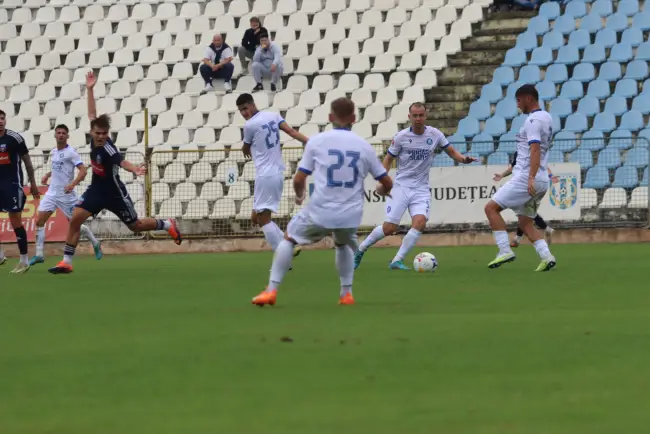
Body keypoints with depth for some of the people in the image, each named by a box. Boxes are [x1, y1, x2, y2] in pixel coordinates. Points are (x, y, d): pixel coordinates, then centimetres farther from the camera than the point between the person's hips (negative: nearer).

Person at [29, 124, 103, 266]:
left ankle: (96, 244, 28)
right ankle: (39, 255, -3)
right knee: (39, 221, -6)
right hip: (52, 192, 6)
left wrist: (73, 184, -32)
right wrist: (47, 175, 15)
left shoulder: (71, 152, -12)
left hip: (66, 194, -6)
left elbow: (83, 170, -19)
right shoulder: (53, 153, 10)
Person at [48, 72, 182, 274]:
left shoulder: (108, 149, -29)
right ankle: (67, 262, -7)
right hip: (96, 189, 6)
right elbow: (92, 114, 0)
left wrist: (135, 169, -66)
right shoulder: (94, 138, -11)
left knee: (136, 226, 11)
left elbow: (122, 162, -44)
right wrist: (89, 90, -5)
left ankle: (168, 225, 37)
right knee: (75, 219, -12)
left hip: (114, 192, -6)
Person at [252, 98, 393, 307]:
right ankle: (346, 293, 26)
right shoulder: (364, 146, 5)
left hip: (320, 213, -2)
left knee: (289, 239, 21)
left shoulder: (317, 141, -2)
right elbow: (387, 182, 10)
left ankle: (272, 291, 12)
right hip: (350, 215, 2)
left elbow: (299, 179, -2)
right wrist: (382, 190, 36)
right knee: (344, 245, 35)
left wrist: (299, 195, 22)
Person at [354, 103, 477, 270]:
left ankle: (397, 261, -12)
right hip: (401, 186, -2)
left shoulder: (435, 135, 0)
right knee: (389, 228, -8)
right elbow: (389, 159, 4)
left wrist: (463, 159, -13)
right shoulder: (401, 137, -6)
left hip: (421, 189, 2)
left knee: (420, 222, -23)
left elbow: (452, 152, 9)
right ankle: (361, 249, 18)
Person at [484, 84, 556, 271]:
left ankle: (505, 251, -12)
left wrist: (531, 178, -33)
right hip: (542, 181, 10)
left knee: (491, 207, -6)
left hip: (526, 177, -10)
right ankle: (546, 256, -3)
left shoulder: (533, 120, -12)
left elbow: (535, 150, -24)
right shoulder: (546, 118, 17)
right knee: (525, 223, 13)